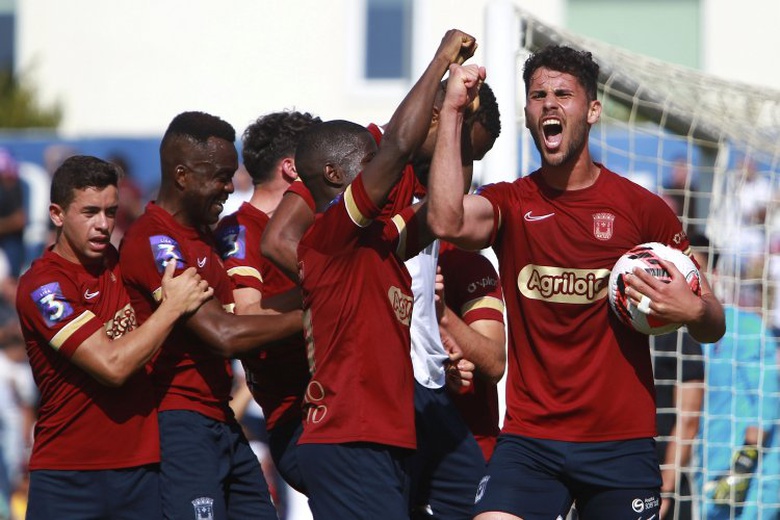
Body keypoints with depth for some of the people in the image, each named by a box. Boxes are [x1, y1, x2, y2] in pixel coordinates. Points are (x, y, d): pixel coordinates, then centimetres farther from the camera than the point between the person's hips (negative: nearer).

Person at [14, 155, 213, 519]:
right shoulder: (42, 286, -12)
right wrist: (172, 307, -12)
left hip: (140, 466, 6)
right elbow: (113, 365, -19)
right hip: (67, 475, -6)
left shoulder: (121, 264, 10)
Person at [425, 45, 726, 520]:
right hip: (529, 440, 0)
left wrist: (692, 311, -18)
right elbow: (447, 222, -19)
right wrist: (452, 111, -16)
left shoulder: (642, 208, 4)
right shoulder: (510, 204, 6)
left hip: (622, 444, 0)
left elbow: (713, 327, 7)